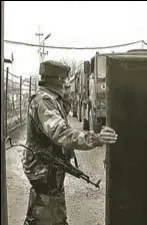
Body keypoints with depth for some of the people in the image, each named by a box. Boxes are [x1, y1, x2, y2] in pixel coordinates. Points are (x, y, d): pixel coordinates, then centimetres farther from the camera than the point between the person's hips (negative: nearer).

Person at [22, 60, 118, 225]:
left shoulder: (51, 99, 9)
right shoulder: (43, 101, -24)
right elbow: (60, 134, -39)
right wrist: (96, 139, -46)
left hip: (54, 170, 10)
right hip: (45, 170, -10)